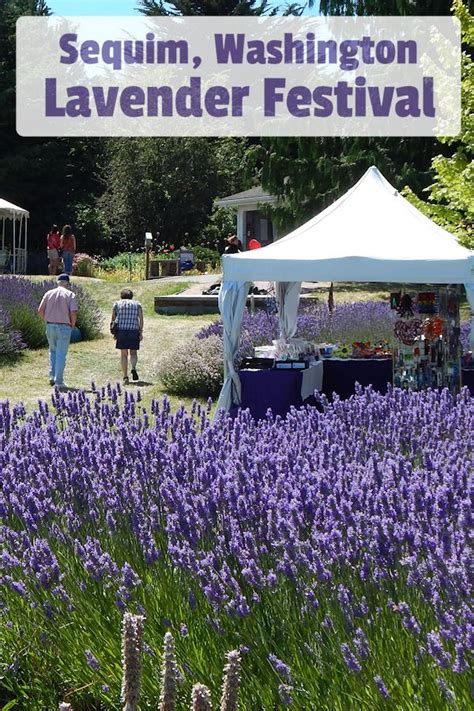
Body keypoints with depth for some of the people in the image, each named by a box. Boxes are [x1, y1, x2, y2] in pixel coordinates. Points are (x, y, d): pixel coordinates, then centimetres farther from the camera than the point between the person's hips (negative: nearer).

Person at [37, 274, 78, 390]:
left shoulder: (49, 293, 6)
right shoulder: (70, 295, -3)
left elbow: (40, 310, 0)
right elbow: (73, 313, -14)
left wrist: (47, 321, 13)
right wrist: (72, 325, 3)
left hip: (50, 326, 3)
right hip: (64, 327, -3)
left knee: (53, 351, 23)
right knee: (61, 355, 1)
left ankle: (52, 376, 15)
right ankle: (59, 382, 0)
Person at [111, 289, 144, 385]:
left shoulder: (117, 304, 10)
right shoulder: (137, 304, 11)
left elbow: (113, 319, 5)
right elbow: (141, 318, -1)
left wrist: (114, 333, 9)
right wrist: (141, 332, -3)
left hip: (121, 331, 0)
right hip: (134, 331, 0)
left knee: (123, 354, 6)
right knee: (133, 352, 12)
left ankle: (125, 377, 1)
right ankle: (133, 368, -16)